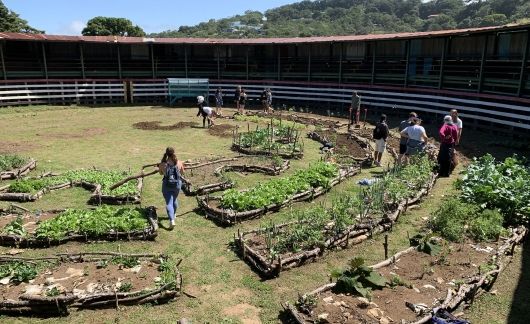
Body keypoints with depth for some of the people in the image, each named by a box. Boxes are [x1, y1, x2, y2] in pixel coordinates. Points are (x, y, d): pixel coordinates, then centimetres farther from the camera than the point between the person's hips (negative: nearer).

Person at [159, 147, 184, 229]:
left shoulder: (162, 164, -14)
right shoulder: (179, 163, -10)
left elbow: (161, 173, 5)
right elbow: (182, 172, 7)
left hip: (167, 185, -3)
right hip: (177, 184, 3)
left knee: (169, 202, 1)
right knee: (174, 199, 25)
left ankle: (172, 220, -15)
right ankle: (173, 215, 46)